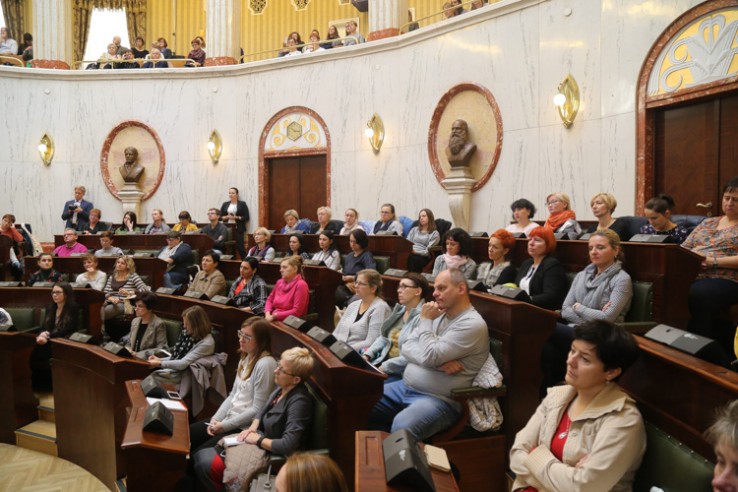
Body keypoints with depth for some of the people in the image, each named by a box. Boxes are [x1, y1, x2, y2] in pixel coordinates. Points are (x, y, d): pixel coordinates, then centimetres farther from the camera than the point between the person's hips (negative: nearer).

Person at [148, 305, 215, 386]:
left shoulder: (207, 343, -18)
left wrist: (160, 363, -17)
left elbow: (183, 364, -20)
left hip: (181, 375, -8)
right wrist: (160, 359, 3)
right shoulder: (188, 333, 7)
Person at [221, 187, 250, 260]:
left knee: (240, 247, -10)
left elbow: (246, 217, -1)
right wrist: (227, 217, -7)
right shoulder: (225, 204, 15)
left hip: (238, 229, -3)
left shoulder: (242, 204, 4)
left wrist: (236, 217, -13)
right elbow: (220, 216, 12)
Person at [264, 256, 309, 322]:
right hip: (274, 319, 7)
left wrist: (274, 315, -15)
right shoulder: (279, 282, 11)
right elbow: (270, 300, 20)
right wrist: (268, 314, -2)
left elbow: (297, 312, -15)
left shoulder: (301, 285, -10)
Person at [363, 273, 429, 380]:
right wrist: (367, 355, 1)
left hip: (403, 373, -8)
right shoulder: (399, 310, 13)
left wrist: (384, 367, -19)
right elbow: (383, 338, 17)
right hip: (383, 363, 8)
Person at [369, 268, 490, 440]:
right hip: (405, 387, 8)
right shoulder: (438, 314, 11)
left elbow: (429, 357, -22)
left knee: (401, 427, -34)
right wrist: (439, 360, -15)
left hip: (438, 399, -8)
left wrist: (425, 321, -9)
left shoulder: (473, 324, -14)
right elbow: (407, 347, 3)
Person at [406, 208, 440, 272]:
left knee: (411, 259, -40)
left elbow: (428, 251, -3)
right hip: (410, 253, 4)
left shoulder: (434, 233, 9)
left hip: (423, 256, -4)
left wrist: (416, 251, -18)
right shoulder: (414, 229, 27)